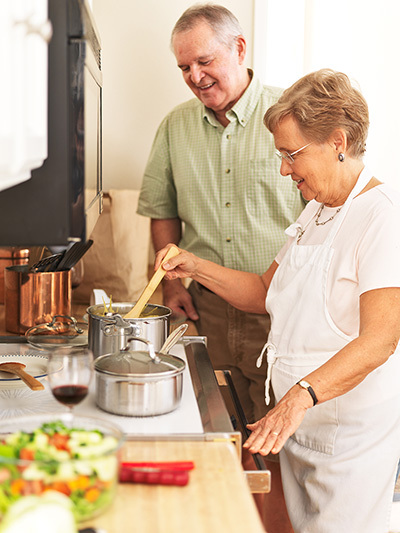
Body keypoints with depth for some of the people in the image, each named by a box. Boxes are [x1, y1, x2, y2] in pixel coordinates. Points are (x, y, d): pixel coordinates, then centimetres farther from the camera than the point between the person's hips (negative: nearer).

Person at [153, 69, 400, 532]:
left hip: (353, 432, -8)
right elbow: (266, 293, 18)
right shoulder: (315, 212, 12)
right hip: (299, 421, 9)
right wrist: (196, 268, 5)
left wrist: (302, 395, -38)